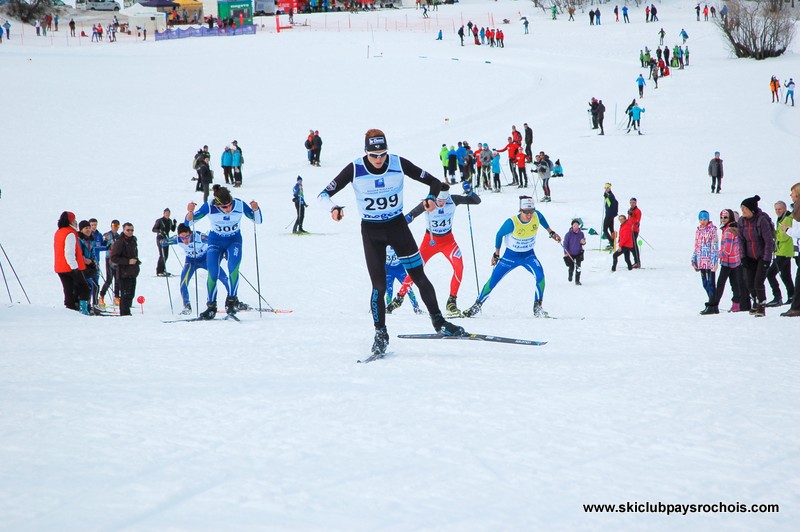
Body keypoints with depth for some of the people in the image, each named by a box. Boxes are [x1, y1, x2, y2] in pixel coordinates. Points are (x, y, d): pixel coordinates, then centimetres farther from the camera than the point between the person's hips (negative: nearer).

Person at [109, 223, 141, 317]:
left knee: (131, 294, 11)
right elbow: (114, 258, -15)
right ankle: (124, 313, -6)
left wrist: (137, 261, 14)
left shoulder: (133, 241, 16)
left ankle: (127, 311, 19)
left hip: (133, 273, 8)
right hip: (124, 273, -8)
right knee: (125, 295, -9)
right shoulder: (119, 242, -10)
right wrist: (128, 261, -19)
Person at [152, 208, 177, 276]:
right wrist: (160, 231, -27)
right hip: (160, 239, -7)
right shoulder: (159, 221, -10)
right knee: (162, 255, -14)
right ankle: (159, 272, -13)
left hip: (166, 239, 7)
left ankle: (162, 270, 23)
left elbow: (173, 229, 14)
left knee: (166, 255, 10)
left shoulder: (169, 221, 8)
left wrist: (175, 224, -3)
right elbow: (153, 229, -10)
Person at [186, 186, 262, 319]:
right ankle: (211, 306, 0)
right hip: (215, 242, 0)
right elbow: (188, 222, -16)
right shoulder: (209, 207, -22)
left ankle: (231, 301, -14)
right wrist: (190, 212, -37)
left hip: (234, 241, 0)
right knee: (213, 274, -12)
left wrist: (256, 210, -29)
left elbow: (258, 220, -8)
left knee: (233, 268, -24)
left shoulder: (240, 205, -21)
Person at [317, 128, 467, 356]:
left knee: (419, 276, 0)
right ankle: (380, 333, 10)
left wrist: (431, 198, -27)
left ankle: (438, 321, 16)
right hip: (371, 232, -1)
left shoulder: (399, 164, -13)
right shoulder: (355, 169, -16)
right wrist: (333, 207, -33)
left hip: (398, 226, 1)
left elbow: (434, 181, -6)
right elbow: (325, 194, -12)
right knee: (379, 286, -6)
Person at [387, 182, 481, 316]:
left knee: (459, 266, -22)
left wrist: (469, 191, -31)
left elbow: (477, 201, -12)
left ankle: (452, 302, -13)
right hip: (430, 239, -1)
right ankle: (399, 298, 15)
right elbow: (410, 216, -19)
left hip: (448, 240, 1)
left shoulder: (453, 200, -16)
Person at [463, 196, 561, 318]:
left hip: (529, 255, 2)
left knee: (540, 275, -25)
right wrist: (496, 253, -1)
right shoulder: (512, 223, -28)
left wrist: (551, 232, 16)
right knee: (493, 280, -2)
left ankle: (538, 308, -14)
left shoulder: (536, 216, -18)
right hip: (511, 256, -2)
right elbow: (499, 234, -10)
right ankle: (477, 306, 17)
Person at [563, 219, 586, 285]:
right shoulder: (569, 234, -11)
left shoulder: (581, 234, -3)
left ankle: (577, 280, 3)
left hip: (578, 253, 1)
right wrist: (566, 252, -12)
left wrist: (583, 242, -15)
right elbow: (565, 243, -7)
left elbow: (583, 242, 10)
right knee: (571, 267, 4)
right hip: (570, 254, -1)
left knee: (578, 267, -7)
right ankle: (570, 275, 38)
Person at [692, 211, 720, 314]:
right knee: (705, 284, 9)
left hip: (710, 262, -7)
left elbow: (715, 246, -10)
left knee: (711, 283, -4)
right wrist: (694, 260, 17)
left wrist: (715, 261, -16)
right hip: (701, 262, 7)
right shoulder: (698, 231, 14)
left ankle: (712, 306, -1)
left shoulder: (712, 230, -6)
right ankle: (713, 305, 16)